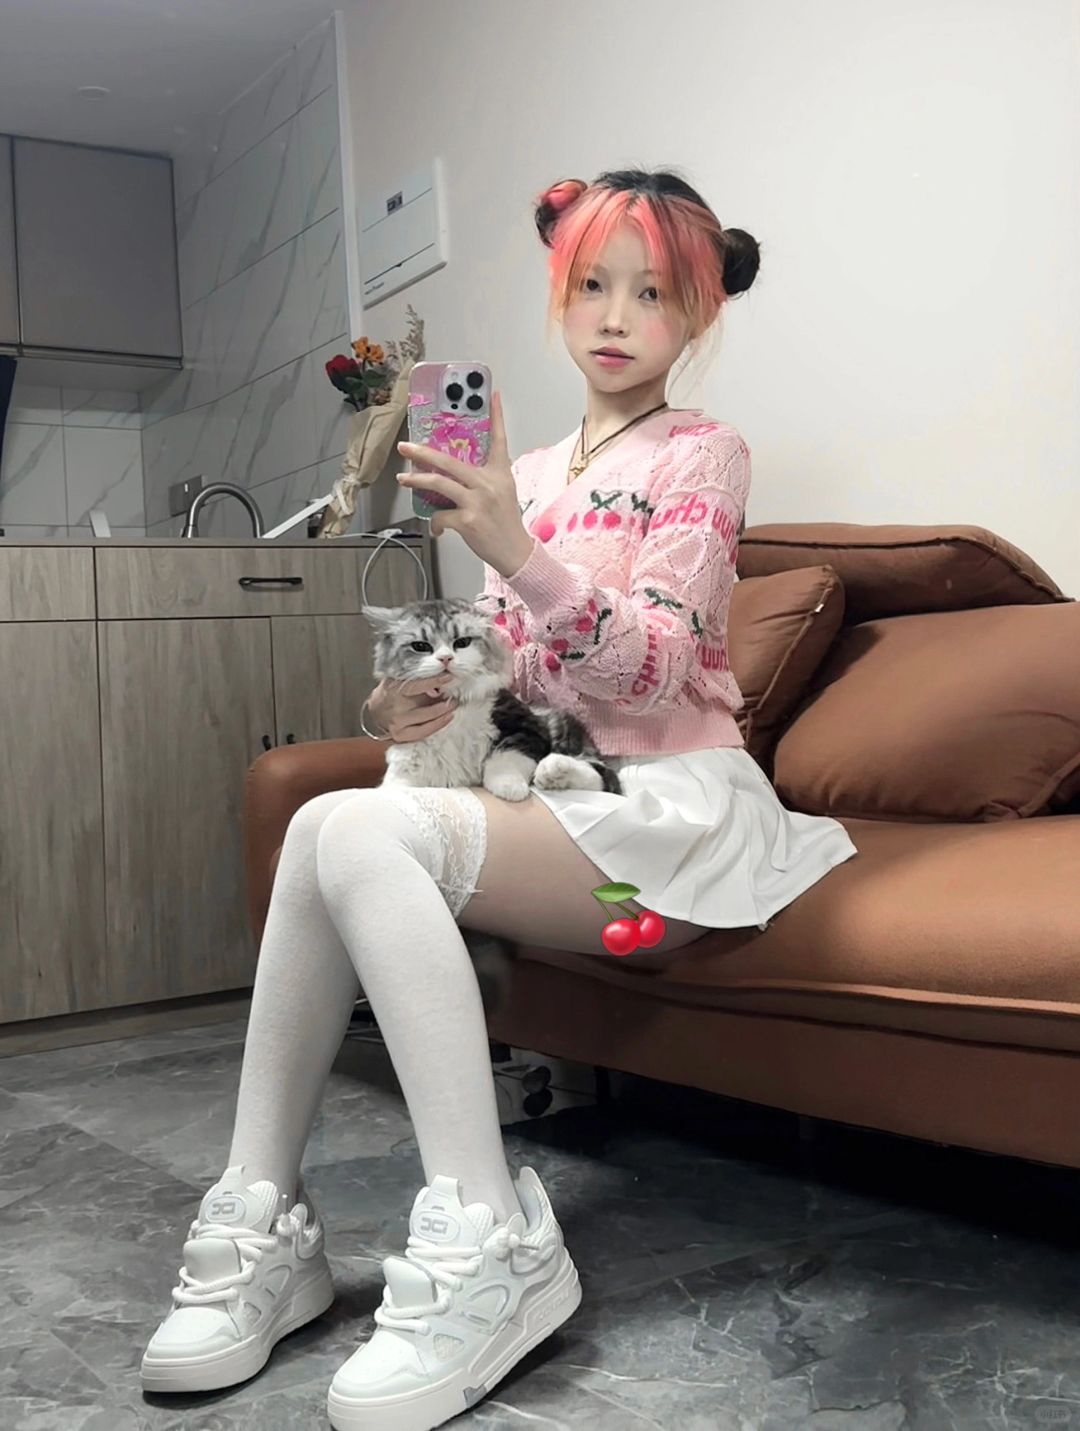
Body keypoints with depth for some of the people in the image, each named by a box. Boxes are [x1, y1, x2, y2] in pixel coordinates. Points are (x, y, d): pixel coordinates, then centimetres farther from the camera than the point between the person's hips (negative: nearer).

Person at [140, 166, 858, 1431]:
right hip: (558, 798, 6)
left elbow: (646, 672, -15)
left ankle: (488, 1236, -27)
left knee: (354, 831, -28)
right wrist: (427, 695, -4)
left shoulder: (701, 453, -1)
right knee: (330, 828, -21)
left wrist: (517, 552, -30)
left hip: (673, 801, -6)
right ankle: (260, 1216, -16)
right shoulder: (524, 472, 18)